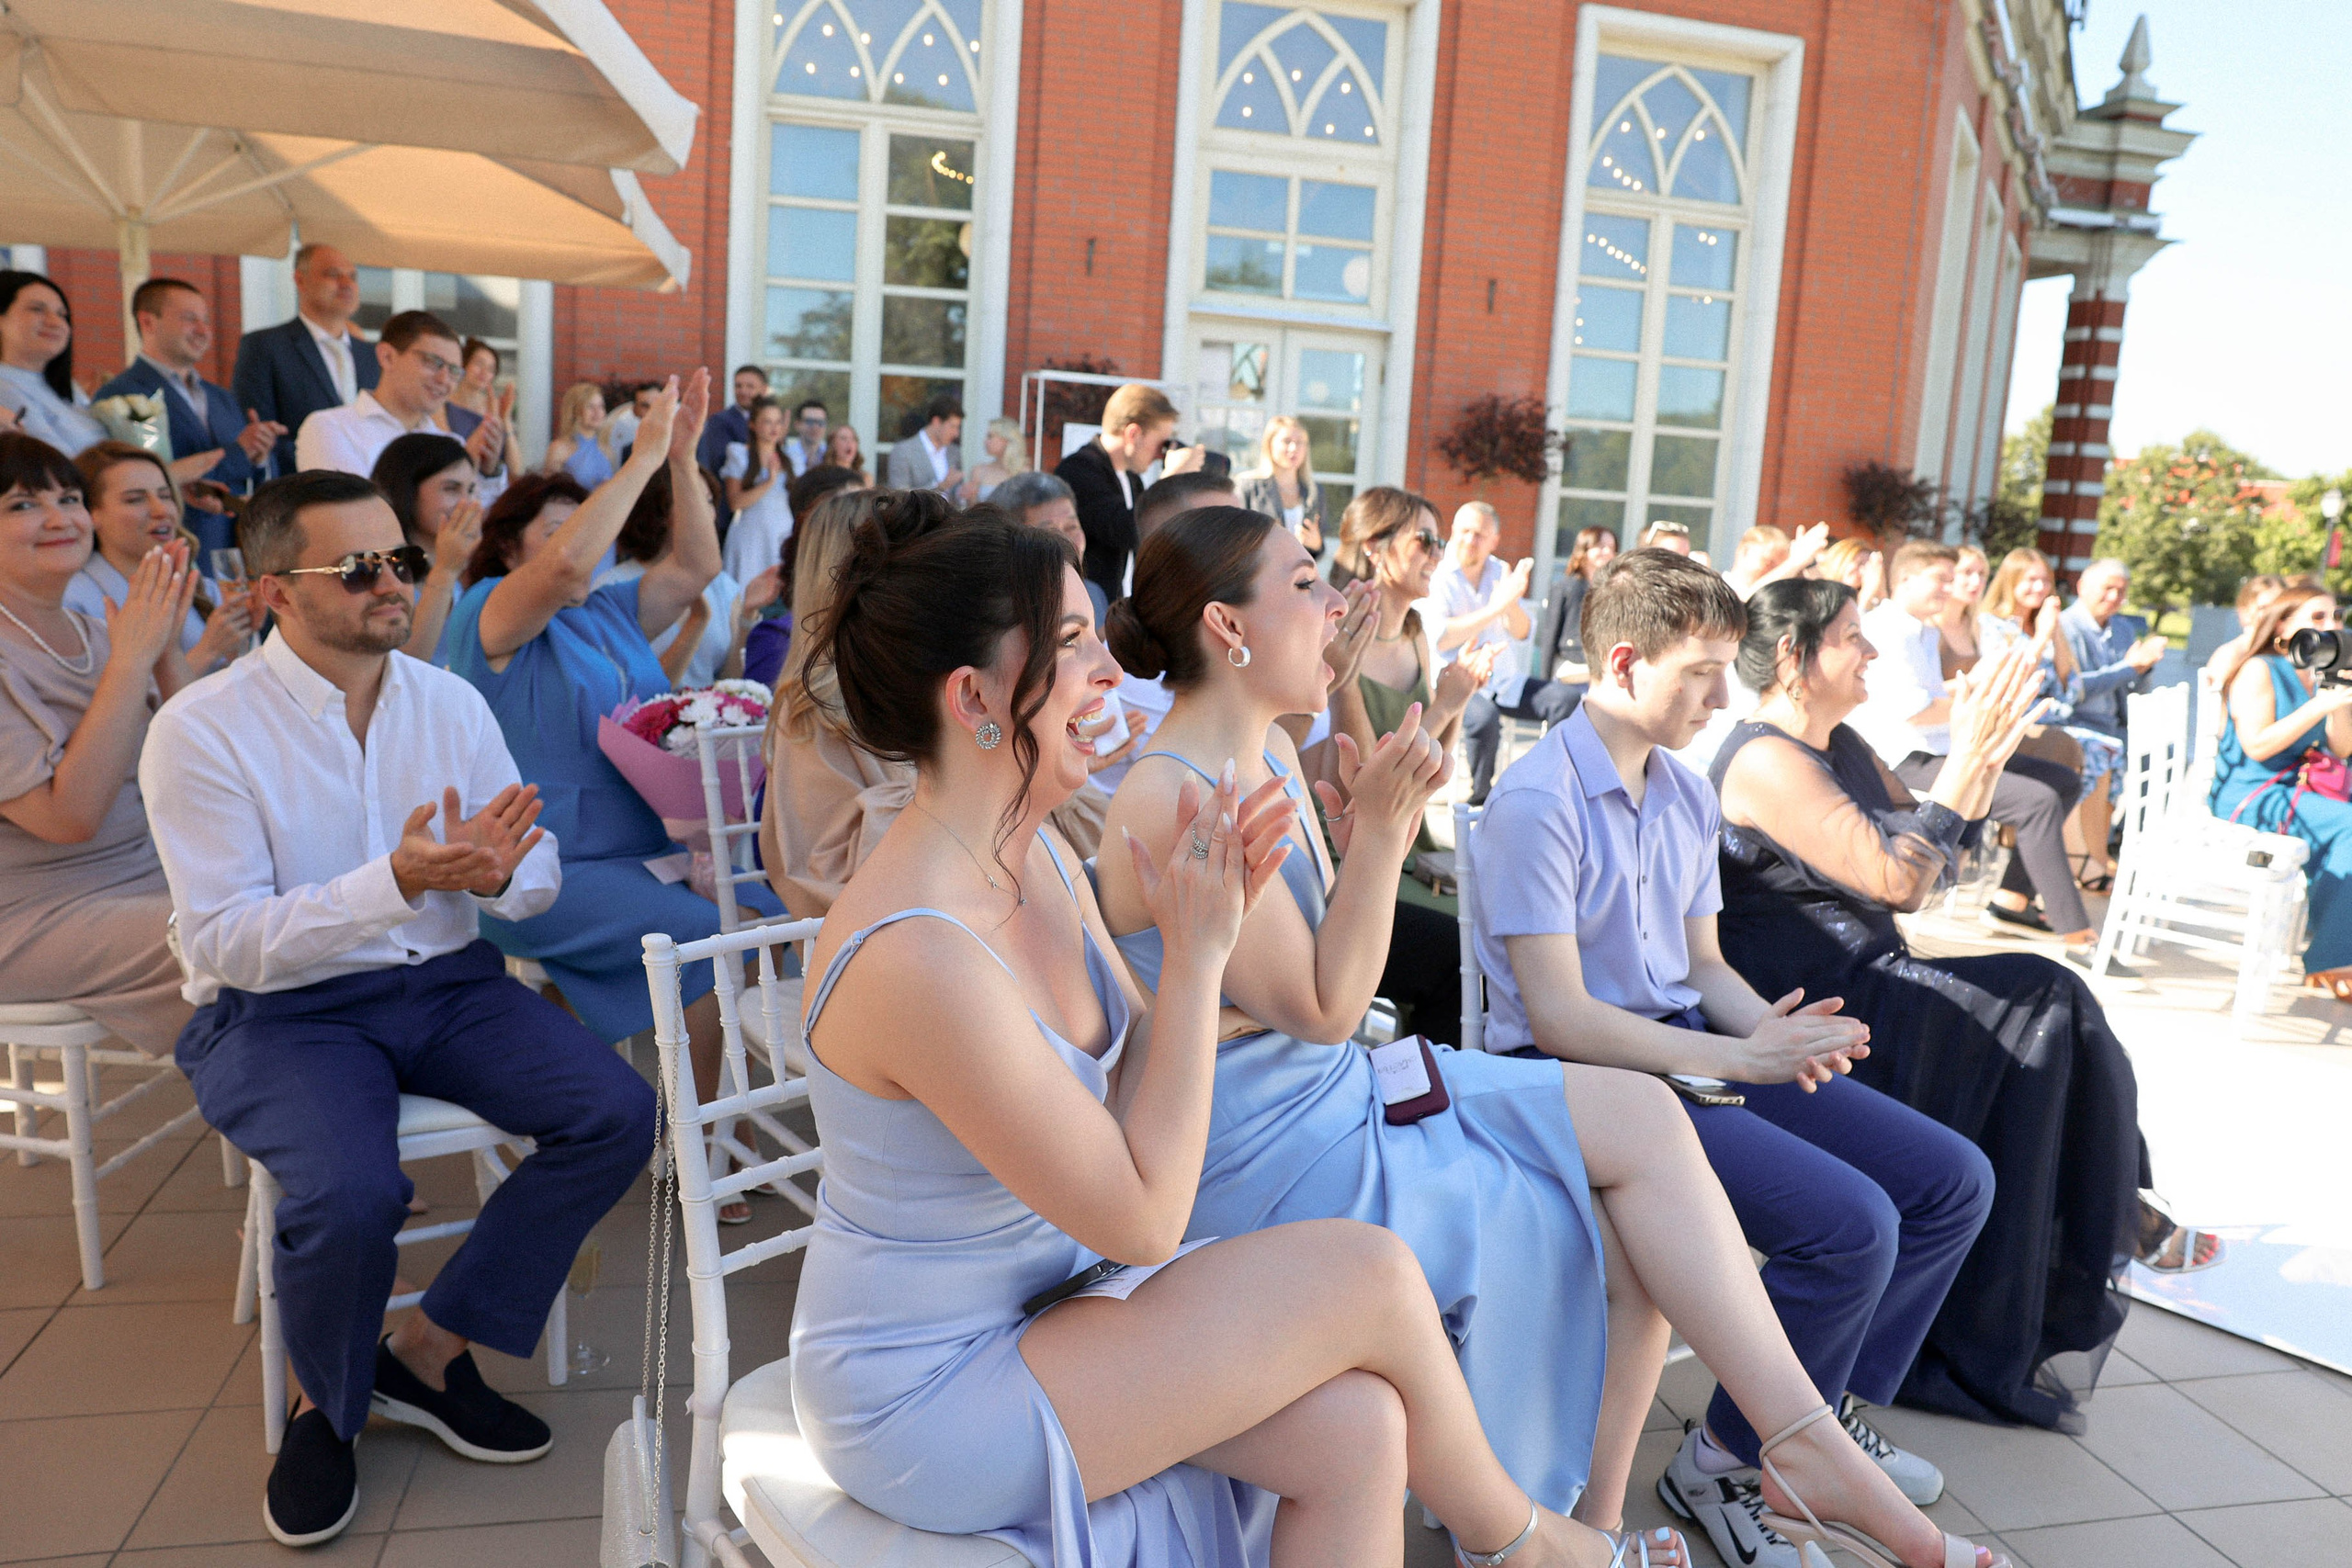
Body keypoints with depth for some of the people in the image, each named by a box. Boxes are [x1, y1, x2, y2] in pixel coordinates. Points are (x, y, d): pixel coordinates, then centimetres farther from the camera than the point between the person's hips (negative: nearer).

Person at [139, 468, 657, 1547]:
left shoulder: (450, 701, 4)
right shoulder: (201, 729, -9)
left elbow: (541, 880, 4)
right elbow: (227, 944, -15)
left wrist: (495, 873, -22)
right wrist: (396, 881, -29)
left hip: (445, 983, 5)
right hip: (278, 1010, -4)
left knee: (617, 1113, -17)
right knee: (351, 1193, -32)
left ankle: (427, 1353, 2)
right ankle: (325, 1405, 4)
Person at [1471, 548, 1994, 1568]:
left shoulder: (1688, 797, 12)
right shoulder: (1537, 804, -16)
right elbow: (1558, 1016, -20)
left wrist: (1781, 1030, -5)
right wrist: (1742, 1058, -21)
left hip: (1693, 1048, 9)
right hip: (1590, 1076, -9)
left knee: (1954, 1181, 4)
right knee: (1850, 1222, -25)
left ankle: (1831, 1409, 24)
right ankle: (1718, 1466, -1)